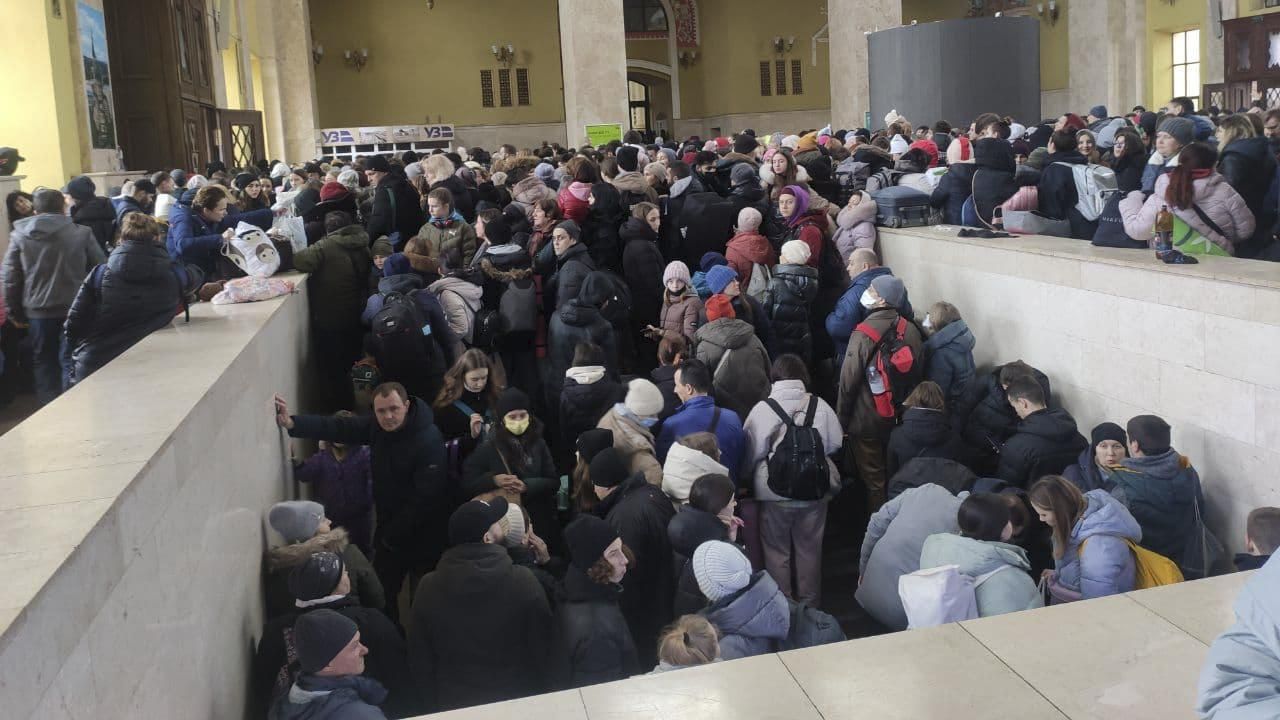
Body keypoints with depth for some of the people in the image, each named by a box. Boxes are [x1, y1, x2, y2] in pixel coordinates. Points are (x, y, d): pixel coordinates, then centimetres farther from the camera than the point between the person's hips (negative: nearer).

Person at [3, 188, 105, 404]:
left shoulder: (19, 235, 0)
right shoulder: (82, 233, -6)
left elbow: (9, 278, 1)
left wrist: (15, 311, 9)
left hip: (38, 311, 2)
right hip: (75, 308, -2)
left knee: (44, 361, 14)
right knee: (70, 361, 4)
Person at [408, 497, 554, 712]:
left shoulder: (429, 586, -14)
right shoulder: (524, 581, -20)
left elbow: (419, 659, -4)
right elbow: (542, 648, -10)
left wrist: (435, 702, 11)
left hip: (452, 704, 2)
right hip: (516, 701, -1)